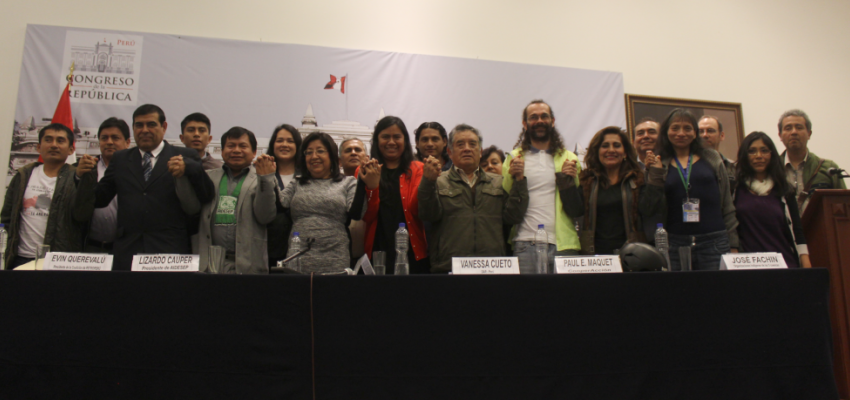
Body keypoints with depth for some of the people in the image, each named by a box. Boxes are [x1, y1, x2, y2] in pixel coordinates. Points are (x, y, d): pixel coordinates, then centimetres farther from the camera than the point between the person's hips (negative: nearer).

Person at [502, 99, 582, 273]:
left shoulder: (569, 158, 16)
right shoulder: (513, 158, 11)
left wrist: (571, 181, -2)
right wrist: (513, 178, -10)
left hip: (563, 244, 2)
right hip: (526, 244, -2)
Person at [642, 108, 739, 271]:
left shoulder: (711, 158, 10)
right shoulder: (660, 164, 9)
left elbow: (727, 204, 10)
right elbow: (654, 207, 1)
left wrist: (733, 245, 6)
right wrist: (655, 173, -5)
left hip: (713, 241, 0)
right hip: (676, 244, 0)